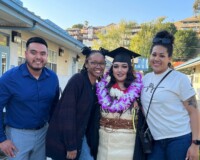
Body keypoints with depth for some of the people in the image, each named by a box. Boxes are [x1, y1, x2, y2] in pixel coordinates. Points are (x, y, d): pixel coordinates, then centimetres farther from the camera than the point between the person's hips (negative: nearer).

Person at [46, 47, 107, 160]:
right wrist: (71, 146, -21)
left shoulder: (96, 87, 6)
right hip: (64, 139, -7)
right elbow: (67, 113, -22)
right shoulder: (77, 80, -17)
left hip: (81, 137, 7)